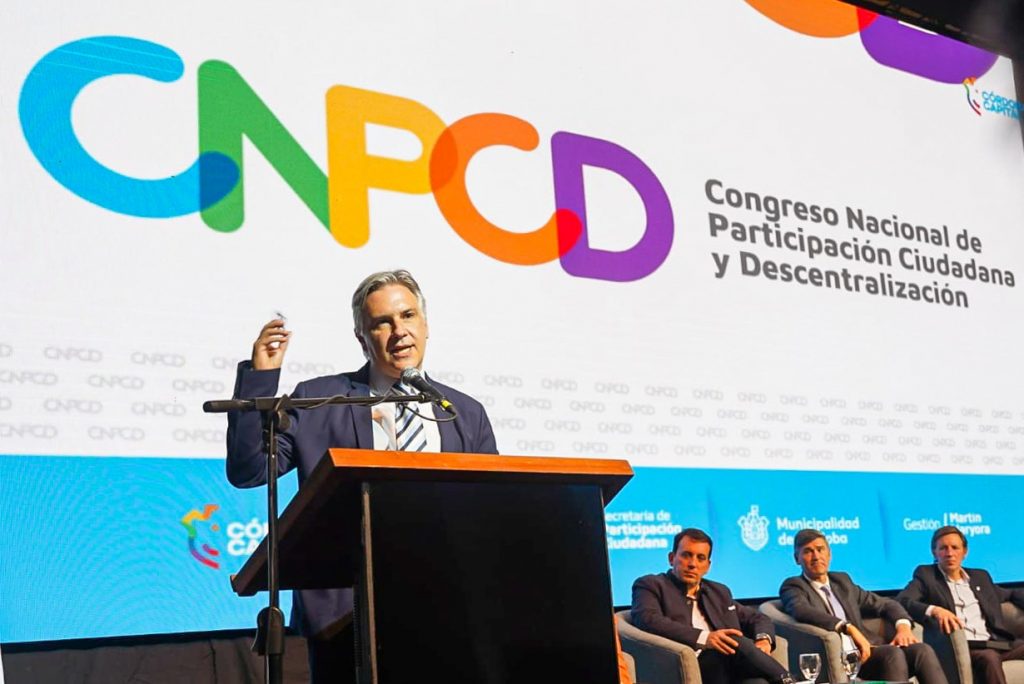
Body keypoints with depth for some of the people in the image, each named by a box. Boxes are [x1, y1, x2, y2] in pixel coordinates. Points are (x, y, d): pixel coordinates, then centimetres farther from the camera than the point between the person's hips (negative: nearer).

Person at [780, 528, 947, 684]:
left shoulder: (842, 581, 24)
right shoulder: (793, 586, 5)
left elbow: (886, 604, 25)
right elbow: (801, 612, -18)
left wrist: (903, 626, 3)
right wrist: (849, 628, -27)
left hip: (864, 652, 6)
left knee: (922, 650, -19)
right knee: (893, 653, -30)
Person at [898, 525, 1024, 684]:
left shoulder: (980, 576, 26)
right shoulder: (926, 575, 10)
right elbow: (901, 601, -7)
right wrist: (934, 610, -26)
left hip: (995, 643, 5)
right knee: (989, 658, -37)